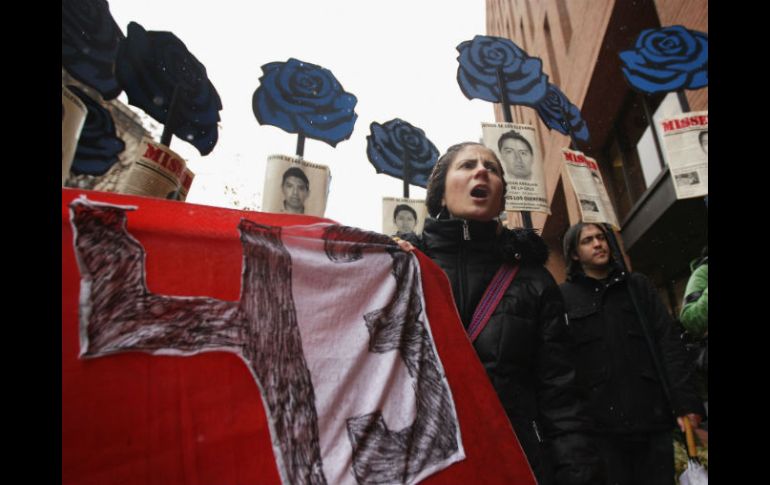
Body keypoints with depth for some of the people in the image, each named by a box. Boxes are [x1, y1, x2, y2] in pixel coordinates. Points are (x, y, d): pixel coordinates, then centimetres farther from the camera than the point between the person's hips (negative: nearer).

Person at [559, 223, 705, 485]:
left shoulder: (638, 284, 13)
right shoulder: (564, 296, 3)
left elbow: (669, 343, 6)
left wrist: (686, 401, -4)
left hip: (652, 416, 3)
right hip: (600, 423, -2)